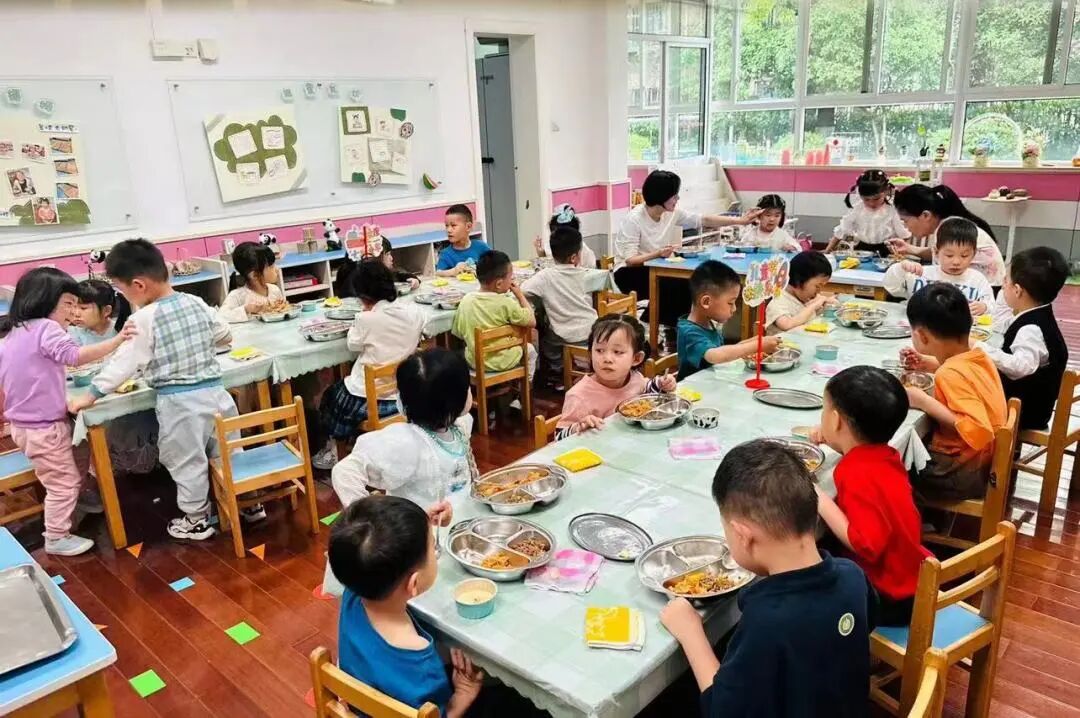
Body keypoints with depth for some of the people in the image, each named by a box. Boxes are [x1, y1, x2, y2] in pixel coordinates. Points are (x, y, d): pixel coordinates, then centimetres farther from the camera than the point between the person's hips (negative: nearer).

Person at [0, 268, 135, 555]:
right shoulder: (46, 328, -19)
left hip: (23, 424, 9)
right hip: (44, 427, -9)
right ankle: (57, 538, 17)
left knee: (74, 469, 26)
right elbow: (74, 356, -38)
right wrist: (117, 340, -44)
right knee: (63, 482, 5)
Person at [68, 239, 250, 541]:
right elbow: (225, 335, 15)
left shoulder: (144, 319, -14)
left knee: (187, 462, 10)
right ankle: (249, 502, 28)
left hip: (177, 402, -5)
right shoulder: (197, 303, 3)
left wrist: (91, 395, 0)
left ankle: (196, 520, 23)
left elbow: (124, 363, -10)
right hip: (214, 391, 6)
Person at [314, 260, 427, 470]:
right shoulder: (414, 311, -9)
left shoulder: (366, 319, -22)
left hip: (368, 400, -5)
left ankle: (331, 452, 35)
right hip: (403, 396, 5)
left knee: (330, 395, 28)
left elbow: (352, 344, -2)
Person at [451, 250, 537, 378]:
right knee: (529, 349, 26)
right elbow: (532, 322, -13)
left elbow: (458, 333, -1)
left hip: (474, 361, 4)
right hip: (503, 362, -4)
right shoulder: (506, 303, -22)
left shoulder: (466, 300, -9)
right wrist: (520, 295, -5)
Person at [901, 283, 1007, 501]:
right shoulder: (978, 356, -2)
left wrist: (925, 402, -29)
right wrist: (929, 363, 11)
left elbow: (977, 431, -36)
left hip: (964, 474, -9)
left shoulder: (952, 375, -27)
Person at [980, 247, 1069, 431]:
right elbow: (1002, 324, 23)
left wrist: (984, 350, -42)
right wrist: (1004, 293, 11)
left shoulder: (1032, 329, -27)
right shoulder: (1034, 317, 4)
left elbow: (1021, 366, -42)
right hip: (1018, 398, 10)